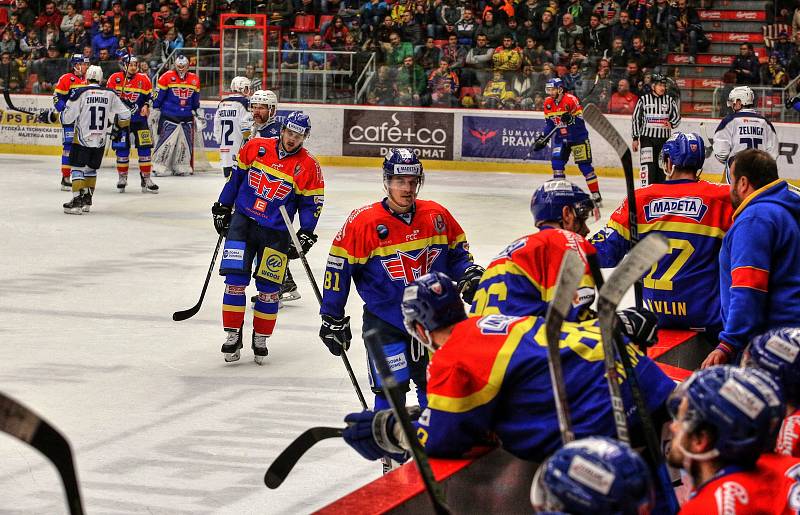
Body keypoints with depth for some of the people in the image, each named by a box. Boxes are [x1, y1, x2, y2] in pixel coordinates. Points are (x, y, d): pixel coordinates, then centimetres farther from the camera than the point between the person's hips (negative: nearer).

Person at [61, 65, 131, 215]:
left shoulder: (80, 93, -9)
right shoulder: (110, 94, 3)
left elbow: (67, 118, -10)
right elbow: (125, 115, 7)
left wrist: (59, 115, 13)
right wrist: (118, 125, 28)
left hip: (82, 139, -4)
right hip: (100, 141, 4)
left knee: (78, 168, 0)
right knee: (91, 169, 18)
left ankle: (77, 200, -11)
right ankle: (87, 201, 20)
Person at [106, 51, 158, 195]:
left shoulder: (144, 79, -1)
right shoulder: (115, 79, -4)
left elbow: (150, 96, 10)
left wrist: (146, 106, -7)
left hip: (139, 118, 1)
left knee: (144, 148, -4)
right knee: (122, 149, 2)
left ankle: (146, 179, 2)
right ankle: (122, 178, 16)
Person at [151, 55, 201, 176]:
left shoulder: (194, 80, 8)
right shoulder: (167, 77, -7)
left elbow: (196, 99, 20)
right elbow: (158, 95, -3)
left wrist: (196, 112, 24)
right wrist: (155, 111, -3)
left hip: (186, 117, 5)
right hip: (169, 116, -5)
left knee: (185, 143, 7)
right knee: (166, 141, -11)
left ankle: (181, 167, 18)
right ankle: (159, 167, -7)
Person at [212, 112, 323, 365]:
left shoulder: (309, 166, -6)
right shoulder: (255, 147, -2)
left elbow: (311, 204, 0)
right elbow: (236, 176, 10)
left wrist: (306, 234, -10)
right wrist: (222, 208, 11)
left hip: (276, 232, 0)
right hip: (243, 221, 1)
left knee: (269, 288, 2)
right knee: (235, 279, -7)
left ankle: (261, 338, 18)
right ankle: (233, 335, 4)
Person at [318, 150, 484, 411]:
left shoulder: (437, 216, -2)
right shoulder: (362, 222, -13)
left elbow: (456, 251, 13)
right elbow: (339, 267, -7)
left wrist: (469, 274, -6)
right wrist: (332, 317, -5)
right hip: (385, 323, -4)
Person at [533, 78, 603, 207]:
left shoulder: (571, 100, -19)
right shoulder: (548, 103, 1)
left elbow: (580, 121, -20)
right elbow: (549, 123, 11)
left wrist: (571, 119, -38)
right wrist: (543, 138, 3)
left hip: (578, 137, -6)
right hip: (561, 138, 6)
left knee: (585, 166, -5)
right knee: (556, 161, -9)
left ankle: (596, 195, 2)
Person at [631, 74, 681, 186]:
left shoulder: (670, 100, 6)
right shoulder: (643, 100, 1)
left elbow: (677, 116, 10)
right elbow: (635, 119, 3)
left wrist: (671, 124, -14)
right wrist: (635, 139, -1)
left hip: (664, 139, 3)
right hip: (647, 137, -3)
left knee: (661, 167, 7)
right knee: (648, 166, -14)